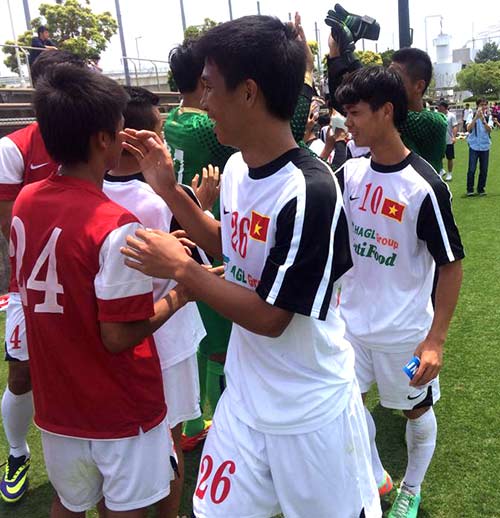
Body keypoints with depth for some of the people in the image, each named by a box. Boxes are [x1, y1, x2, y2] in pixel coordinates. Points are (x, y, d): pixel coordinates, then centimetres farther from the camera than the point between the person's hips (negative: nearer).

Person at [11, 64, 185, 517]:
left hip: (56, 401, 6)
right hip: (121, 410, -6)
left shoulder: (25, 202, -5)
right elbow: (118, 337, -23)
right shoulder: (116, 226, -27)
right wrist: (180, 294, -11)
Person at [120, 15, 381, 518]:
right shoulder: (236, 168, -2)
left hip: (310, 411, -6)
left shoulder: (308, 191, -26)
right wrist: (168, 189, 5)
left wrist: (180, 267, -16)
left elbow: (269, 317, -22)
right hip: (244, 399, 7)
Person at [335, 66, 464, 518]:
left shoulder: (424, 187, -20)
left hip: (405, 330, -5)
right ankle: (376, 477, 40)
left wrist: (436, 339, -18)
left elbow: (452, 264, -15)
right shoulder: (350, 172, -4)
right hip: (353, 320, 5)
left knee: (416, 410, 17)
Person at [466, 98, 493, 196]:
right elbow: (469, 129, -20)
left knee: (484, 170, 6)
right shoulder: (472, 115, -4)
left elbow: (489, 130, -16)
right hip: (474, 146, -2)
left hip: (485, 147, 2)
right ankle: (470, 189, 8)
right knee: (472, 169, -3)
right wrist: (476, 117, -30)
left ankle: (481, 189, 18)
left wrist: (483, 119, -29)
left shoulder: (489, 117, 2)